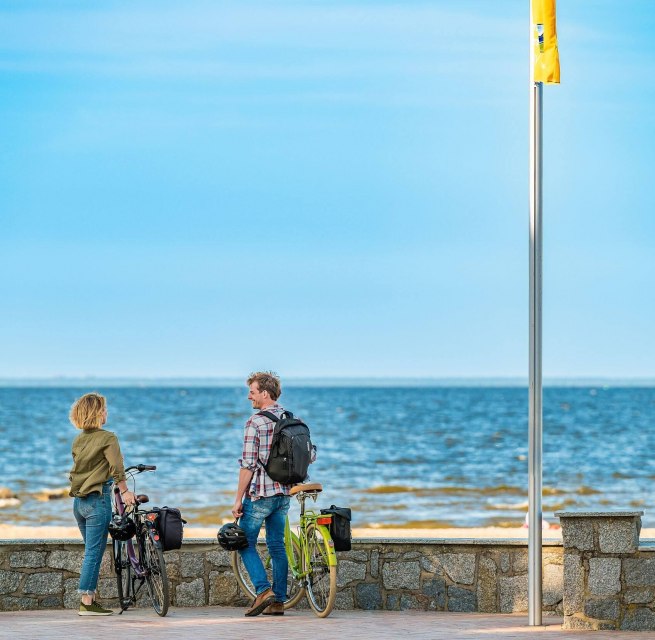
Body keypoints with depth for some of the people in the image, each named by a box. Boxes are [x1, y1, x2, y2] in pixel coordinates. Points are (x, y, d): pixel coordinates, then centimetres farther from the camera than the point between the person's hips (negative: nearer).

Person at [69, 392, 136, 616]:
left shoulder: (78, 440, 13)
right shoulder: (107, 438, -10)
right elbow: (117, 469, -15)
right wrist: (125, 492, -3)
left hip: (78, 501, 7)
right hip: (97, 499, -7)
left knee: (92, 551, 15)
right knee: (94, 552, -5)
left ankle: (90, 598, 14)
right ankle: (87, 602, -6)